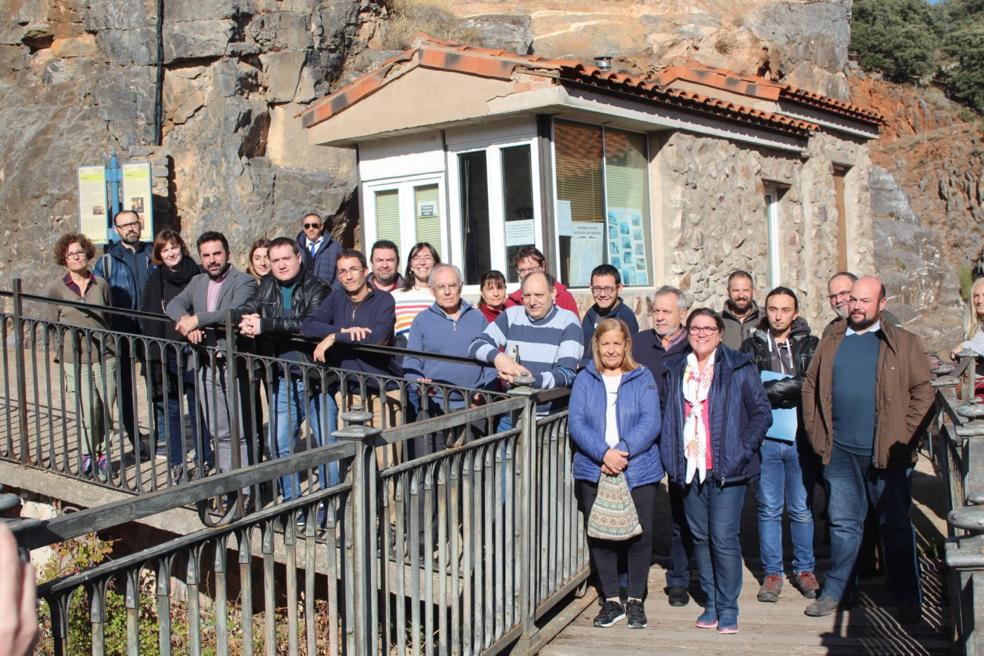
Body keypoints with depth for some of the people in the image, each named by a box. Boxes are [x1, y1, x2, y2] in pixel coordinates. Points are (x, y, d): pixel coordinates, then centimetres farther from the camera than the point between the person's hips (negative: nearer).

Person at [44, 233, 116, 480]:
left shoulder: (101, 284, 6)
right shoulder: (55, 288, 1)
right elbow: (50, 326, 6)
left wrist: (116, 346, 12)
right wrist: (58, 354, 2)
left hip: (105, 355, 2)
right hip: (75, 358, -2)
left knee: (105, 408, 2)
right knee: (88, 408, -9)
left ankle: (101, 453, 20)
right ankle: (88, 455, 10)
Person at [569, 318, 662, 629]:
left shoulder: (642, 379, 3)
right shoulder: (584, 380, 5)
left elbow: (650, 422, -8)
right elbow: (576, 422, -5)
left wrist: (623, 451, -21)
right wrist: (603, 453, -20)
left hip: (639, 472, -1)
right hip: (594, 472, 1)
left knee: (639, 536, 3)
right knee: (600, 536, 6)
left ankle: (635, 600, 21)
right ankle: (611, 600, 21)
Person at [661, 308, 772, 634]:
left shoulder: (739, 368, 0)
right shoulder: (676, 371, 12)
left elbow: (762, 412, 0)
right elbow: (668, 417, 17)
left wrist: (743, 450, -9)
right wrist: (670, 458, 7)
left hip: (726, 468, -4)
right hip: (690, 469, 4)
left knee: (723, 538, -7)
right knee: (700, 537, 9)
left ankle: (728, 608, 5)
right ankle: (711, 602, 21)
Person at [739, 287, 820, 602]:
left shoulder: (810, 346, 4)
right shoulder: (752, 346, 6)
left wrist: (767, 389, -13)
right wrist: (789, 388, -13)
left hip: (800, 438, 0)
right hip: (766, 438, 0)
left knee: (802, 509, 9)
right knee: (769, 509, 7)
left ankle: (804, 569, 24)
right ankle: (772, 572, 18)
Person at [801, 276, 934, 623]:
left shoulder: (904, 343, 1)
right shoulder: (831, 341, 10)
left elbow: (923, 392, -2)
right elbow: (811, 387, 13)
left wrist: (904, 439, -8)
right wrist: (817, 434, 6)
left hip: (887, 453, -3)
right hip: (840, 452, 3)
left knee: (896, 525, 6)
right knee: (843, 523, 11)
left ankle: (908, 598, 18)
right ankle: (836, 591, 23)